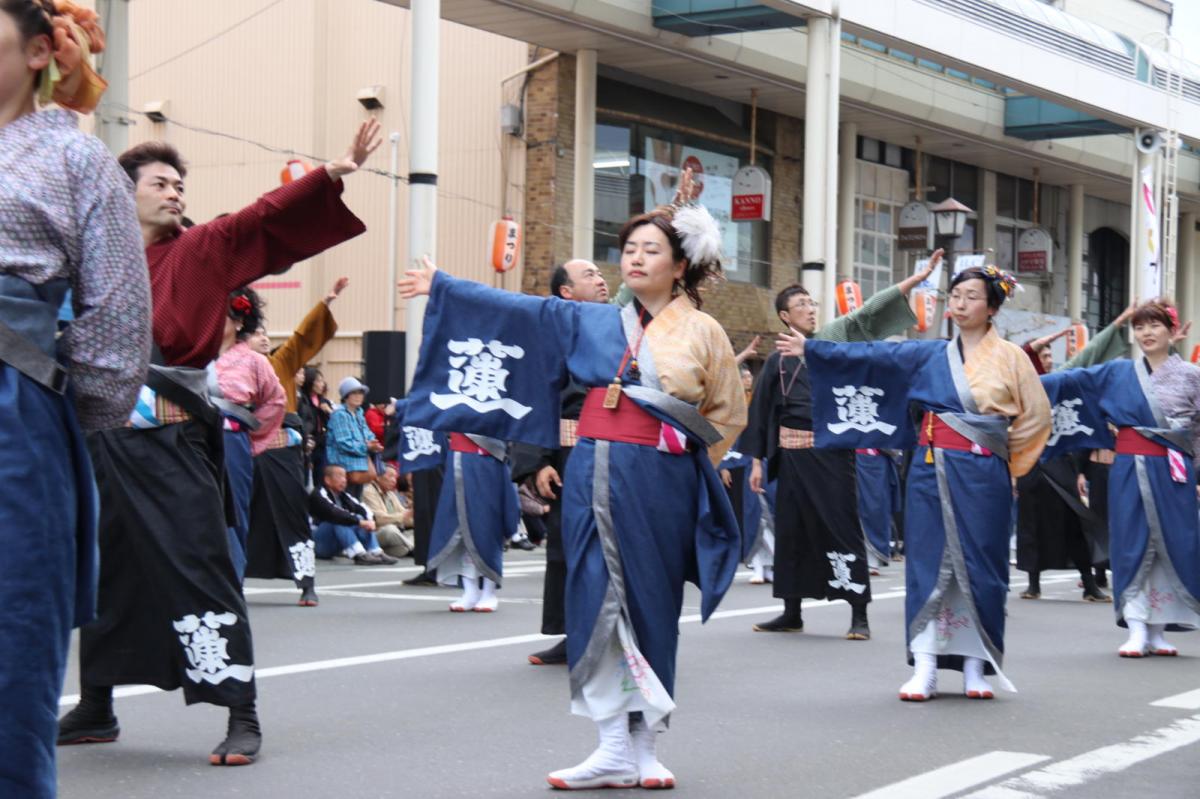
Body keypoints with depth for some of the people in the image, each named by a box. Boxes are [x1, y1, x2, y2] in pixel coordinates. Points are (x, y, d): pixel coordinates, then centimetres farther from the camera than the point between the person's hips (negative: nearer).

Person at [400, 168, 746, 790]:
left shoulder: (703, 333, 4)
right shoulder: (595, 323, 13)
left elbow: (728, 414, 10)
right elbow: (519, 310, 14)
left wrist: (685, 455, 4)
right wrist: (444, 288, 14)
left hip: (656, 487, -3)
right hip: (592, 478, 3)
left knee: (648, 610, 1)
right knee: (598, 607, -2)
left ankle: (645, 749, 9)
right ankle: (614, 750, 1)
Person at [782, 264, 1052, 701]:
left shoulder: (1009, 357, 3)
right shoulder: (929, 355, 10)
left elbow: (1036, 416, 6)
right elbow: (870, 355, 5)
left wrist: (1009, 461, 6)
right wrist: (811, 349, 0)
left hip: (982, 477, -2)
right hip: (931, 471, 2)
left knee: (978, 568, 0)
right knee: (929, 565, -1)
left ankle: (975, 668, 8)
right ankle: (925, 669, -1)